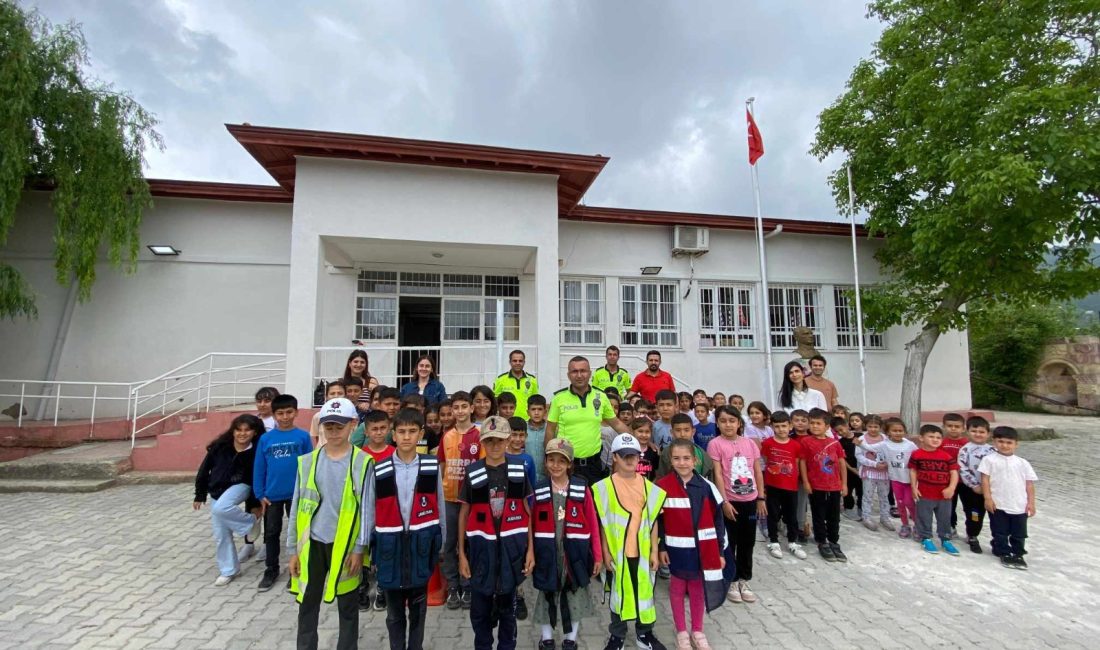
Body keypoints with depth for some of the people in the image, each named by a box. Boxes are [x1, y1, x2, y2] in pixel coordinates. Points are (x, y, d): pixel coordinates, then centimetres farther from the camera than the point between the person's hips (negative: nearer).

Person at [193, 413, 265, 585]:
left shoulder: (255, 452, -15)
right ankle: (229, 570, 21)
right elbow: (204, 469, 2)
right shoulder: (220, 447, -9)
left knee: (221, 509, -34)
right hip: (217, 491, 4)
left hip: (239, 487, -4)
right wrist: (199, 495, 6)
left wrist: (255, 504, -5)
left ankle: (252, 522, -8)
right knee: (220, 534, 5)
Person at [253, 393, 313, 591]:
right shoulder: (265, 439, -4)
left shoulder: (303, 437, -10)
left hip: (297, 494, -2)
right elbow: (259, 468, 1)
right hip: (272, 495, 2)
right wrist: (260, 494, -2)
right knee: (271, 533, 15)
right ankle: (271, 570, 32)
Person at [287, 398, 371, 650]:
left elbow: (367, 508, -8)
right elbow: (297, 506, 6)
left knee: (347, 606, 13)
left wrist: (359, 548, -9)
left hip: (345, 544, -3)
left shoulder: (363, 462, -9)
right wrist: (293, 549, 6)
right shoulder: (307, 461, 0)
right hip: (312, 543, 3)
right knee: (307, 605, 15)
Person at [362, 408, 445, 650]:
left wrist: (439, 544, 6)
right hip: (390, 545, 0)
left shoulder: (432, 466, -6)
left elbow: (439, 507, 2)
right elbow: (368, 512, 1)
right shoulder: (378, 470, -6)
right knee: (394, 611, 16)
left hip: (421, 545, 0)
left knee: (418, 609, 16)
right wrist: (370, 549, 3)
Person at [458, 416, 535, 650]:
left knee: (507, 605, 15)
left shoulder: (519, 470, -3)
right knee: (479, 607, 11)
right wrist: (461, 552, 2)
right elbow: (464, 514, 4)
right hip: (482, 546, 0)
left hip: (511, 545, 0)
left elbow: (528, 512, 3)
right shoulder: (472, 473, -4)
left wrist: (530, 549, 0)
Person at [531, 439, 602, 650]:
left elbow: (592, 524, -2)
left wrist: (597, 555, -2)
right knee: (547, 594, 14)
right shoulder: (538, 490, -5)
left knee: (575, 594, 12)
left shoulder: (582, 489, -6)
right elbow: (531, 524, 1)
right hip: (547, 553, 0)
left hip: (575, 553, 0)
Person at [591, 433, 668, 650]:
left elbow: (653, 520, 4)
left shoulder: (648, 487, -1)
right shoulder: (605, 487, -9)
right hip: (617, 550, -2)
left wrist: (654, 550, 3)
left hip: (642, 550, 2)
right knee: (618, 592, 12)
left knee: (645, 590, 14)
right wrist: (605, 552, -6)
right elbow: (603, 522, -5)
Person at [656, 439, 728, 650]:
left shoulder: (706, 487, -6)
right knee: (677, 587, 15)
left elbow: (717, 520, 1)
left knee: (698, 589, 17)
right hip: (677, 549, -2)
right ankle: (681, 632, 33)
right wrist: (660, 548, -4)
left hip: (702, 549, 2)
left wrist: (720, 551, 3)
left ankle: (697, 631, 37)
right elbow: (657, 520, -5)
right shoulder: (662, 487, -13)